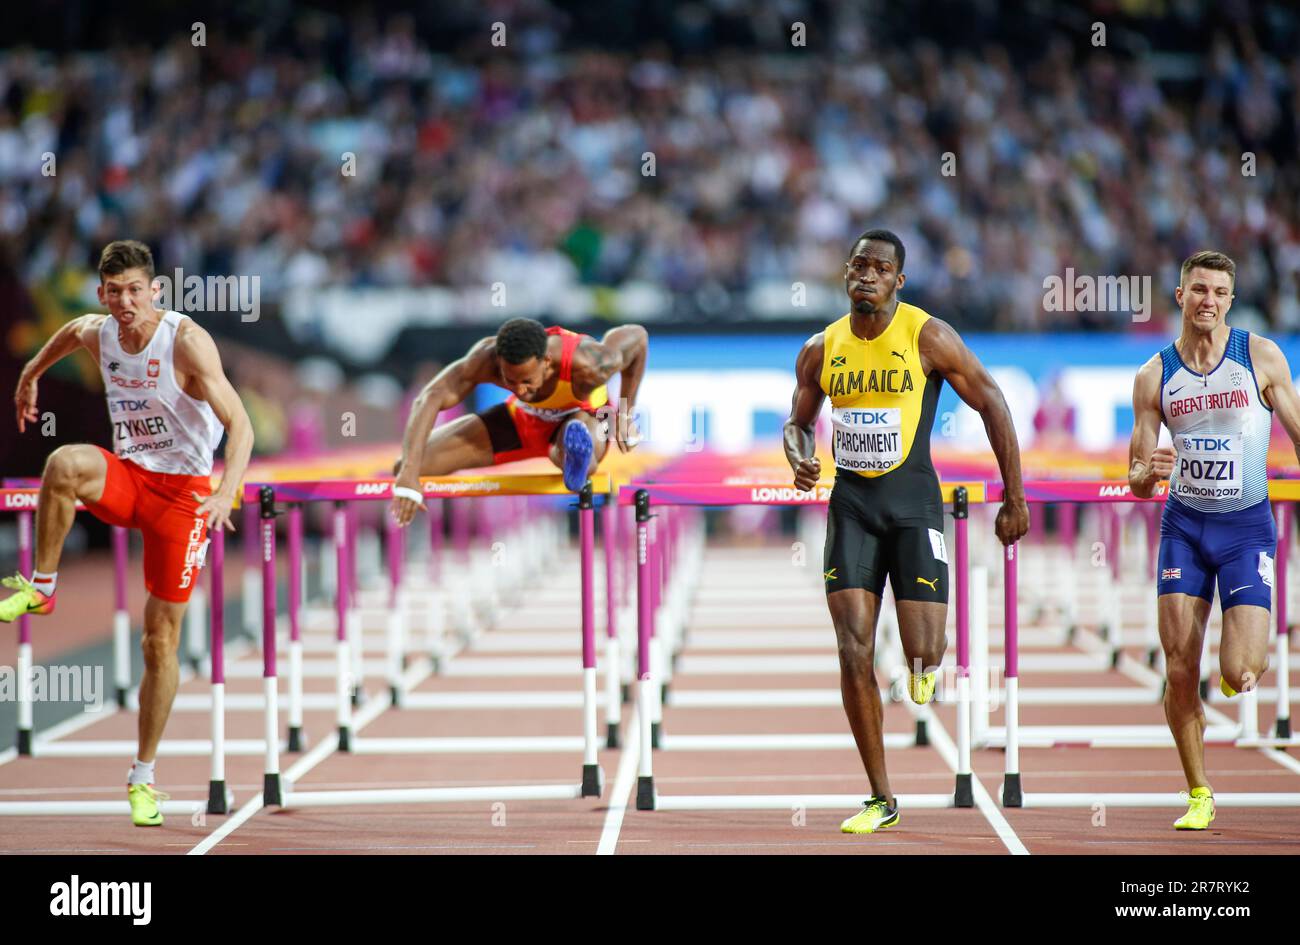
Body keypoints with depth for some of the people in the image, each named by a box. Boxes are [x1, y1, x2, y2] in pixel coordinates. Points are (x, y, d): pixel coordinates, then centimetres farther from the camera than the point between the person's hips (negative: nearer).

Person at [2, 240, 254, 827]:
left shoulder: (186, 341, -20)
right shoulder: (95, 333, -3)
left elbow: (240, 425, -27)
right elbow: (67, 333, 25)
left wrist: (227, 492, -42)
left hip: (182, 490, -3)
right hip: (126, 475, 3)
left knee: (161, 641, -1)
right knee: (65, 464, -33)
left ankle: (143, 778, 12)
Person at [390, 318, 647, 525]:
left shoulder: (587, 365, -39)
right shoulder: (486, 358, -36)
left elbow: (637, 336, -19)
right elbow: (428, 400, -44)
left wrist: (626, 411, -12)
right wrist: (409, 474, -56)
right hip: (521, 417, 3)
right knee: (405, 468, -5)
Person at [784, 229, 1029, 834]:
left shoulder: (928, 338, -7)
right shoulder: (821, 350, 4)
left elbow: (992, 405, -2)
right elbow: (797, 421, 19)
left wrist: (1015, 499, -3)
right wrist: (798, 459, -6)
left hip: (913, 501, -3)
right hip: (851, 504, 3)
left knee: (922, 654, -12)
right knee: (855, 654, -8)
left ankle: (927, 665, 29)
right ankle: (881, 799, 1)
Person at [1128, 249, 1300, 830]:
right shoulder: (1154, 377, 2)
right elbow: (1138, 481, 6)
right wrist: (1148, 473, -18)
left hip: (1247, 526, -2)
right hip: (1183, 525, 2)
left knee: (1238, 674, -14)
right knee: (1179, 671, -5)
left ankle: (1249, 657, 25)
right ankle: (1199, 796, 11)